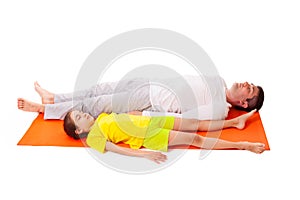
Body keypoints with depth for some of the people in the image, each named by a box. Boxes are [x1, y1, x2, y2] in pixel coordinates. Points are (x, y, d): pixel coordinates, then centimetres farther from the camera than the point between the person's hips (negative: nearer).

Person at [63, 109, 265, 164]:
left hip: (151, 120, 7)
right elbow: (116, 149, -18)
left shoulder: (102, 117, 16)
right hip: (148, 136, -7)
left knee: (196, 123, 3)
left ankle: (235, 121, 12)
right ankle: (241, 145, -9)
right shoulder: (93, 137, -7)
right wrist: (144, 153, -29)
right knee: (195, 138, -12)